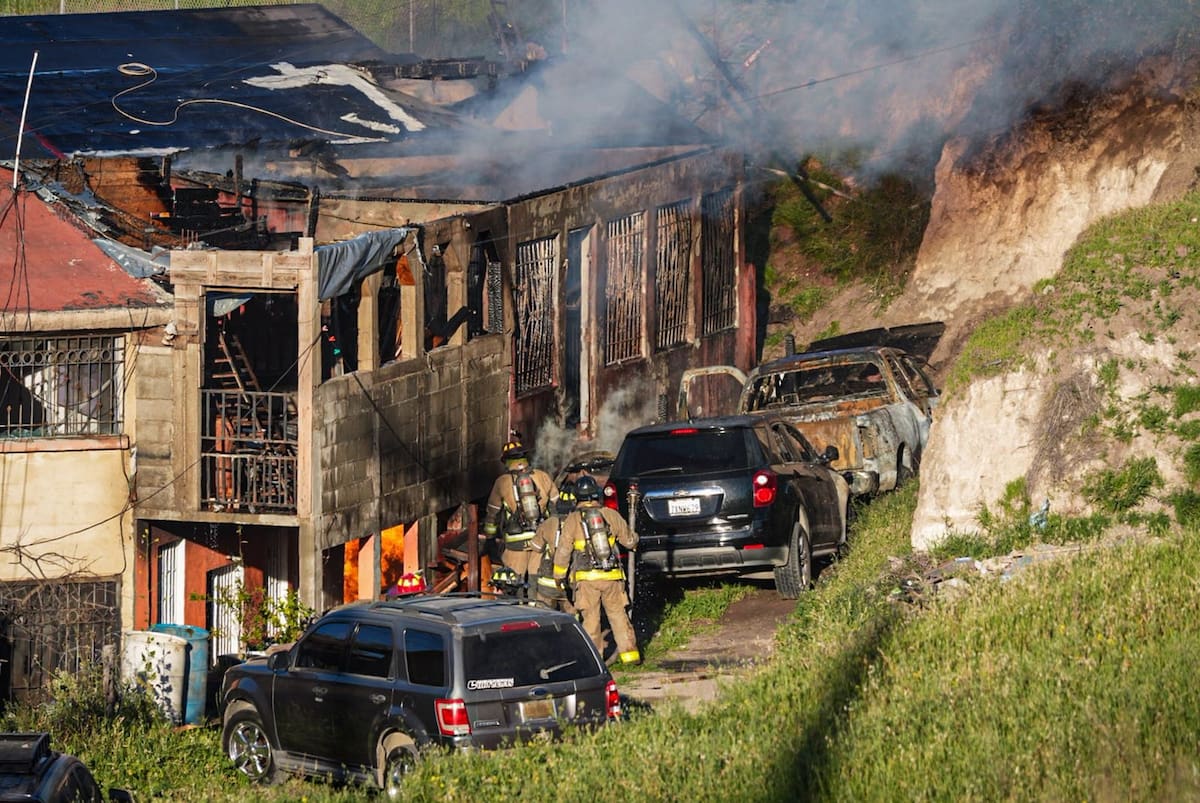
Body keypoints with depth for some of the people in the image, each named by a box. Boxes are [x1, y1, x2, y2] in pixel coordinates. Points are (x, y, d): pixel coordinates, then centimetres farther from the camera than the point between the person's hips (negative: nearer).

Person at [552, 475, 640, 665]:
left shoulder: (572, 520, -3)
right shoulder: (611, 515, 3)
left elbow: (563, 551, -2)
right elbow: (629, 540, 14)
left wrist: (559, 575, 10)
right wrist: (634, 542, 38)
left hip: (586, 578, -2)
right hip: (612, 576, 2)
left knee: (591, 618, 4)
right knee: (618, 614, 10)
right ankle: (629, 652, 9)